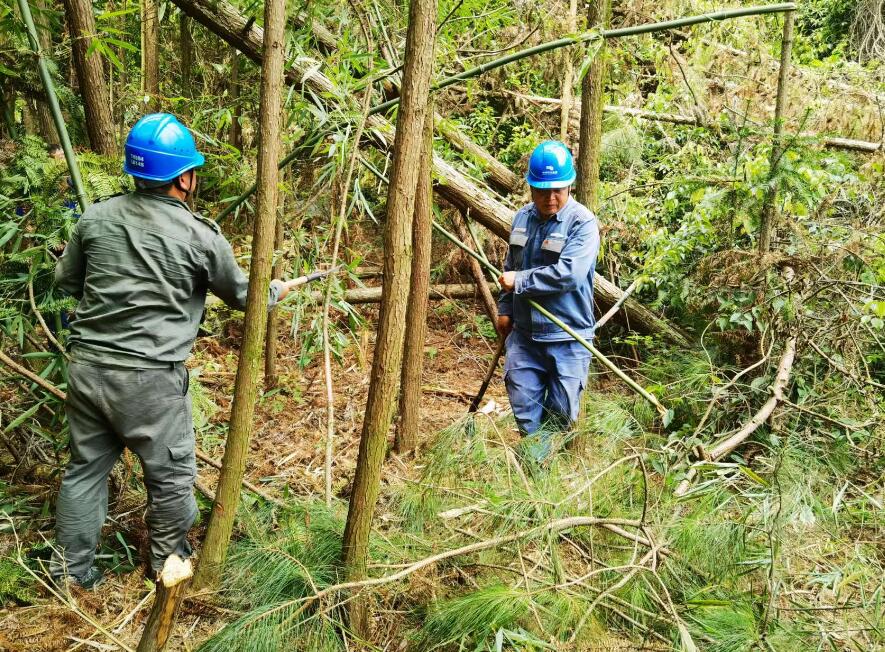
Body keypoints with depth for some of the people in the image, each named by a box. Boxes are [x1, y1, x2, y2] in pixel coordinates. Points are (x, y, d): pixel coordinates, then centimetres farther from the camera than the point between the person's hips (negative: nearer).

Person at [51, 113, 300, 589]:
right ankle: (169, 560, 34)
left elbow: (66, 280, 14)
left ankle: (71, 568, 32)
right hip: (147, 379, -5)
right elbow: (242, 294, 5)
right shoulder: (199, 236, -10)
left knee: (85, 467, 20)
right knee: (172, 475, 15)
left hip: (86, 366, 5)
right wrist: (276, 291, 26)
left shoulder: (97, 217, 1)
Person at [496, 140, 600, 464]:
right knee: (524, 406, 7)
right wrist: (505, 309, 19)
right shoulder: (522, 218, 6)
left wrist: (519, 281, -17)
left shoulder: (583, 222, -14)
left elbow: (568, 274, -26)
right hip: (524, 332, 5)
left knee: (561, 413, 6)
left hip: (568, 337, -5)